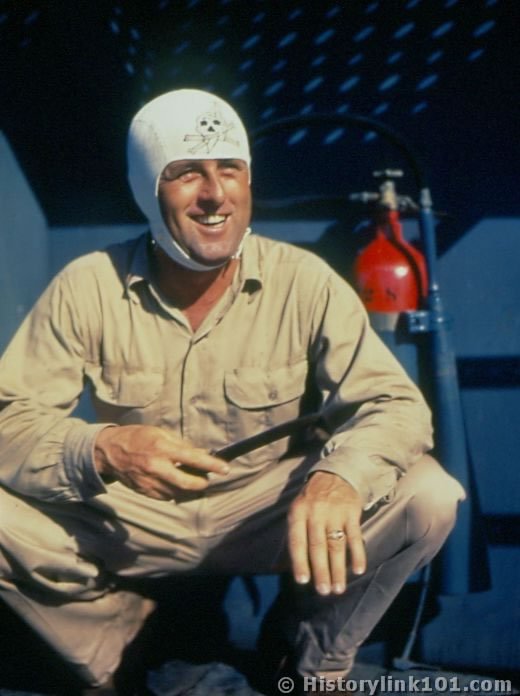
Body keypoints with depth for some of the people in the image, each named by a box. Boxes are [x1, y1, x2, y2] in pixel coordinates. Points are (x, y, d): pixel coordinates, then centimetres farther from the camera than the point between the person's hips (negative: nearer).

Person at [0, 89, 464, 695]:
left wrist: (340, 475, -41)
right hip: (129, 520, 1)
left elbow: (394, 402, -17)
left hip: (272, 510, 0)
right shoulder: (87, 289, -12)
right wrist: (100, 450, -38)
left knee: (428, 498, -24)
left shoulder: (304, 282, -13)